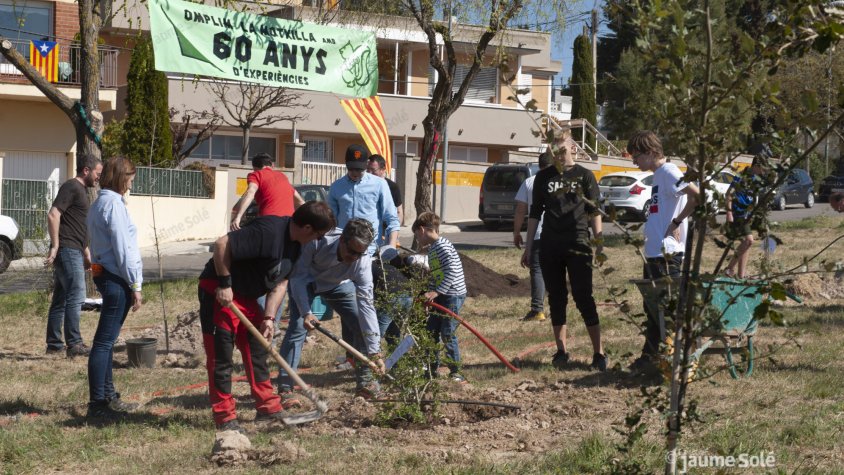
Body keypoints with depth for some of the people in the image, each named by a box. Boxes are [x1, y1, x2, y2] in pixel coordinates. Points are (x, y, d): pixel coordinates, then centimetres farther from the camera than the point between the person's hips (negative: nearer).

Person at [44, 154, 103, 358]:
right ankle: (74, 344, -11)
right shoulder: (71, 187, -9)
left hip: (74, 251, 10)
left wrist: (86, 254, 27)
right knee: (75, 297, -11)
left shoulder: (82, 190, 22)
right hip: (68, 250, -10)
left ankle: (54, 344, 14)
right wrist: (55, 246, -21)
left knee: (61, 299, 11)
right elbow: (53, 215, -19)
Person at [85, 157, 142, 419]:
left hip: (104, 274, 10)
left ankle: (108, 396, 26)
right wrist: (135, 284, -14)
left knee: (107, 339, 16)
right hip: (116, 279, -10)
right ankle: (97, 403, -5)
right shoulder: (113, 203, -14)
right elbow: (122, 247, -18)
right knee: (104, 341, -7)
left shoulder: (99, 203, 15)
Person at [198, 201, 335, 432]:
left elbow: (280, 281, 6)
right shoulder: (269, 231, -28)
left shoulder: (295, 244, 2)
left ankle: (267, 407, 20)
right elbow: (222, 244, -30)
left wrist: (269, 317, -4)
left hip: (247, 296, 10)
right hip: (218, 292, -10)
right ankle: (224, 416, 2)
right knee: (221, 355, -4)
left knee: (258, 351, 12)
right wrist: (224, 284, -24)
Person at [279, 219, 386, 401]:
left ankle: (364, 379, 9)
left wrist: (375, 352, -35)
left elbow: (366, 306, -33)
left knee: (362, 324, -9)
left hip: (338, 284, 2)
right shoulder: (318, 242, -41)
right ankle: (285, 388, -16)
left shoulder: (363, 263, -33)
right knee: (297, 327, -19)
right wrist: (305, 312, -42)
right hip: (306, 281, -2)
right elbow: (298, 277, -29)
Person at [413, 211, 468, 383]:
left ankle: (455, 372, 0)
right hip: (440, 296, 10)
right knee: (431, 332, 11)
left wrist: (436, 292, -26)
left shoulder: (442, 246, -16)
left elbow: (451, 272, -24)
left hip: (453, 295, -10)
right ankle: (432, 368, 20)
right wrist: (429, 293, 13)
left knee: (447, 334, -8)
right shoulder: (433, 248, 15)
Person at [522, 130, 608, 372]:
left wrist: (599, 243, -5)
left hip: (578, 245, -3)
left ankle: (598, 353, -3)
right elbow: (535, 213, 13)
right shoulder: (543, 177, 10)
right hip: (550, 247, 3)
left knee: (584, 298, -6)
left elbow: (594, 211, 3)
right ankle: (561, 351, 15)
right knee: (556, 299, 7)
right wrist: (528, 247, 10)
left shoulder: (584, 176, 3)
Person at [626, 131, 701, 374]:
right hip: (654, 253, 10)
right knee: (653, 308, 16)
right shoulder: (658, 175, 17)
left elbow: (697, 195, -27)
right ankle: (649, 357, 23)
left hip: (667, 254, -10)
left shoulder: (669, 172, -13)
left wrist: (677, 221, -19)